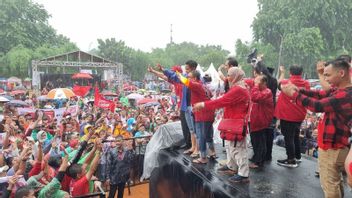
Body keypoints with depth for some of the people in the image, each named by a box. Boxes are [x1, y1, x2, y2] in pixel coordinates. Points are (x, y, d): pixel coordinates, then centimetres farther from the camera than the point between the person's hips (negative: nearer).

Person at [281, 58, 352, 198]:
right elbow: (320, 94, 3)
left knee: (329, 185, 4)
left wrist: (293, 94, -17)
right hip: (335, 145, 9)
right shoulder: (338, 90, 7)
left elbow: (318, 105, -27)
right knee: (335, 181, 24)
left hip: (331, 147, -9)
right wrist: (298, 89, -11)